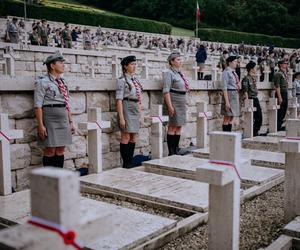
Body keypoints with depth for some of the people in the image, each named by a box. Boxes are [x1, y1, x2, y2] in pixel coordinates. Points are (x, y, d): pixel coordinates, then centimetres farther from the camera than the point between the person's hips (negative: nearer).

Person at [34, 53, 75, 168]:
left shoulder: (63, 82, 15)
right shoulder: (42, 82, -7)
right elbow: (38, 105, -12)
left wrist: (70, 122, 14)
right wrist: (40, 125, -17)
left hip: (63, 119, 7)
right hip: (50, 118, -7)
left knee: (61, 150, 9)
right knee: (50, 150, -3)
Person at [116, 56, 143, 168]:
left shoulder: (135, 79, 14)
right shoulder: (122, 80, -8)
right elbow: (119, 100, -13)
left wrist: (140, 112, 14)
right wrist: (121, 118, -18)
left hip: (136, 109, 8)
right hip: (127, 109, -8)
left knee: (133, 137, 9)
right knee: (126, 137, -4)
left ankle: (130, 161, 18)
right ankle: (125, 163, 4)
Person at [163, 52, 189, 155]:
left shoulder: (179, 73, 17)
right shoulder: (168, 73, -9)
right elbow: (166, 91, -16)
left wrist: (184, 103, 19)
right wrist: (170, 106, -22)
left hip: (182, 102, 9)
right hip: (174, 101, -9)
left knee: (179, 127, 9)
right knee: (172, 127, -6)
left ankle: (176, 151, 15)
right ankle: (171, 153, -1)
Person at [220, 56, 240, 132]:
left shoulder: (234, 72, 15)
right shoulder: (226, 72, -11)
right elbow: (224, 88, -16)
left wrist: (238, 98, 18)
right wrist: (227, 101, -20)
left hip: (235, 95, 9)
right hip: (229, 94, -9)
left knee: (231, 117, 11)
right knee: (227, 117, -6)